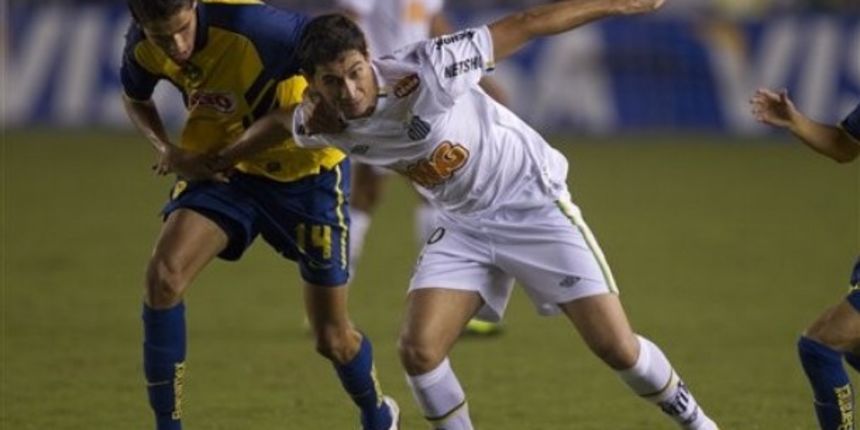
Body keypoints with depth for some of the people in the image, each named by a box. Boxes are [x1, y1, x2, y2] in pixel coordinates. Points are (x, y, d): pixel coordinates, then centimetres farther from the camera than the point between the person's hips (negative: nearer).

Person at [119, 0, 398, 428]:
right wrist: (166, 148, -11)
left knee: (334, 339, 4)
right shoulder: (142, 46, -14)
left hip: (305, 170, -4)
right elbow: (136, 99, 8)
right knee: (163, 275, -21)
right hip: (219, 164, 4)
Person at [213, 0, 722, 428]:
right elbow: (278, 121, 13)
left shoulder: (422, 73, -30)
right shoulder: (322, 123, -13)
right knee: (418, 350, -13)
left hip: (533, 203, -5)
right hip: (463, 226, 5)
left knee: (617, 347, -8)